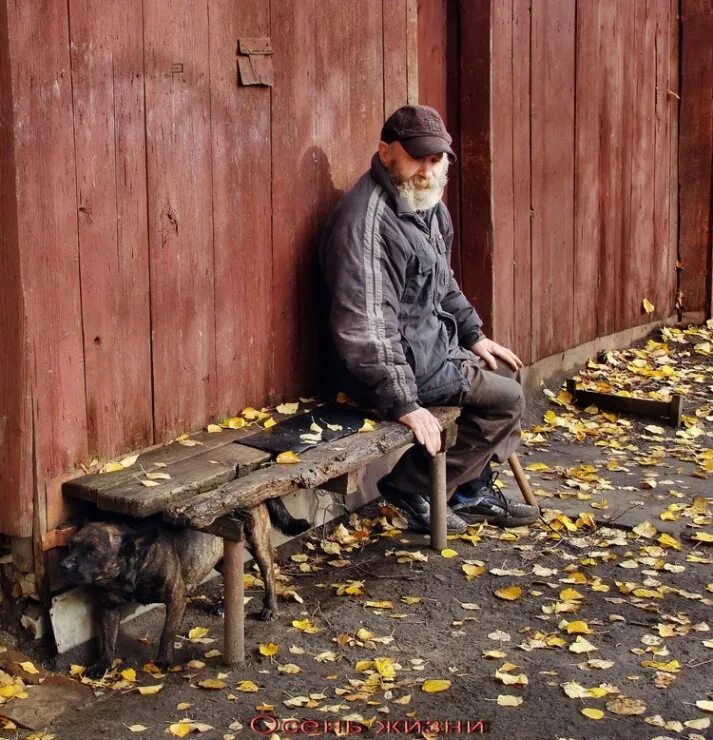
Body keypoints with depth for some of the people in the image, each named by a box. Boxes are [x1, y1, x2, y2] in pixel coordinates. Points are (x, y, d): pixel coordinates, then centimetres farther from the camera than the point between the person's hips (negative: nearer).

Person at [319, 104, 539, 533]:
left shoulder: (429, 206, 7)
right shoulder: (366, 220, -25)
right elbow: (365, 326, -29)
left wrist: (474, 335, 17)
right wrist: (404, 403, -29)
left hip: (430, 342, 10)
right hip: (401, 361, -10)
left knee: (505, 372, 21)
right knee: (506, 398, -7)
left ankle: (474, 491, 29)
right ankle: (412, 489, 1)